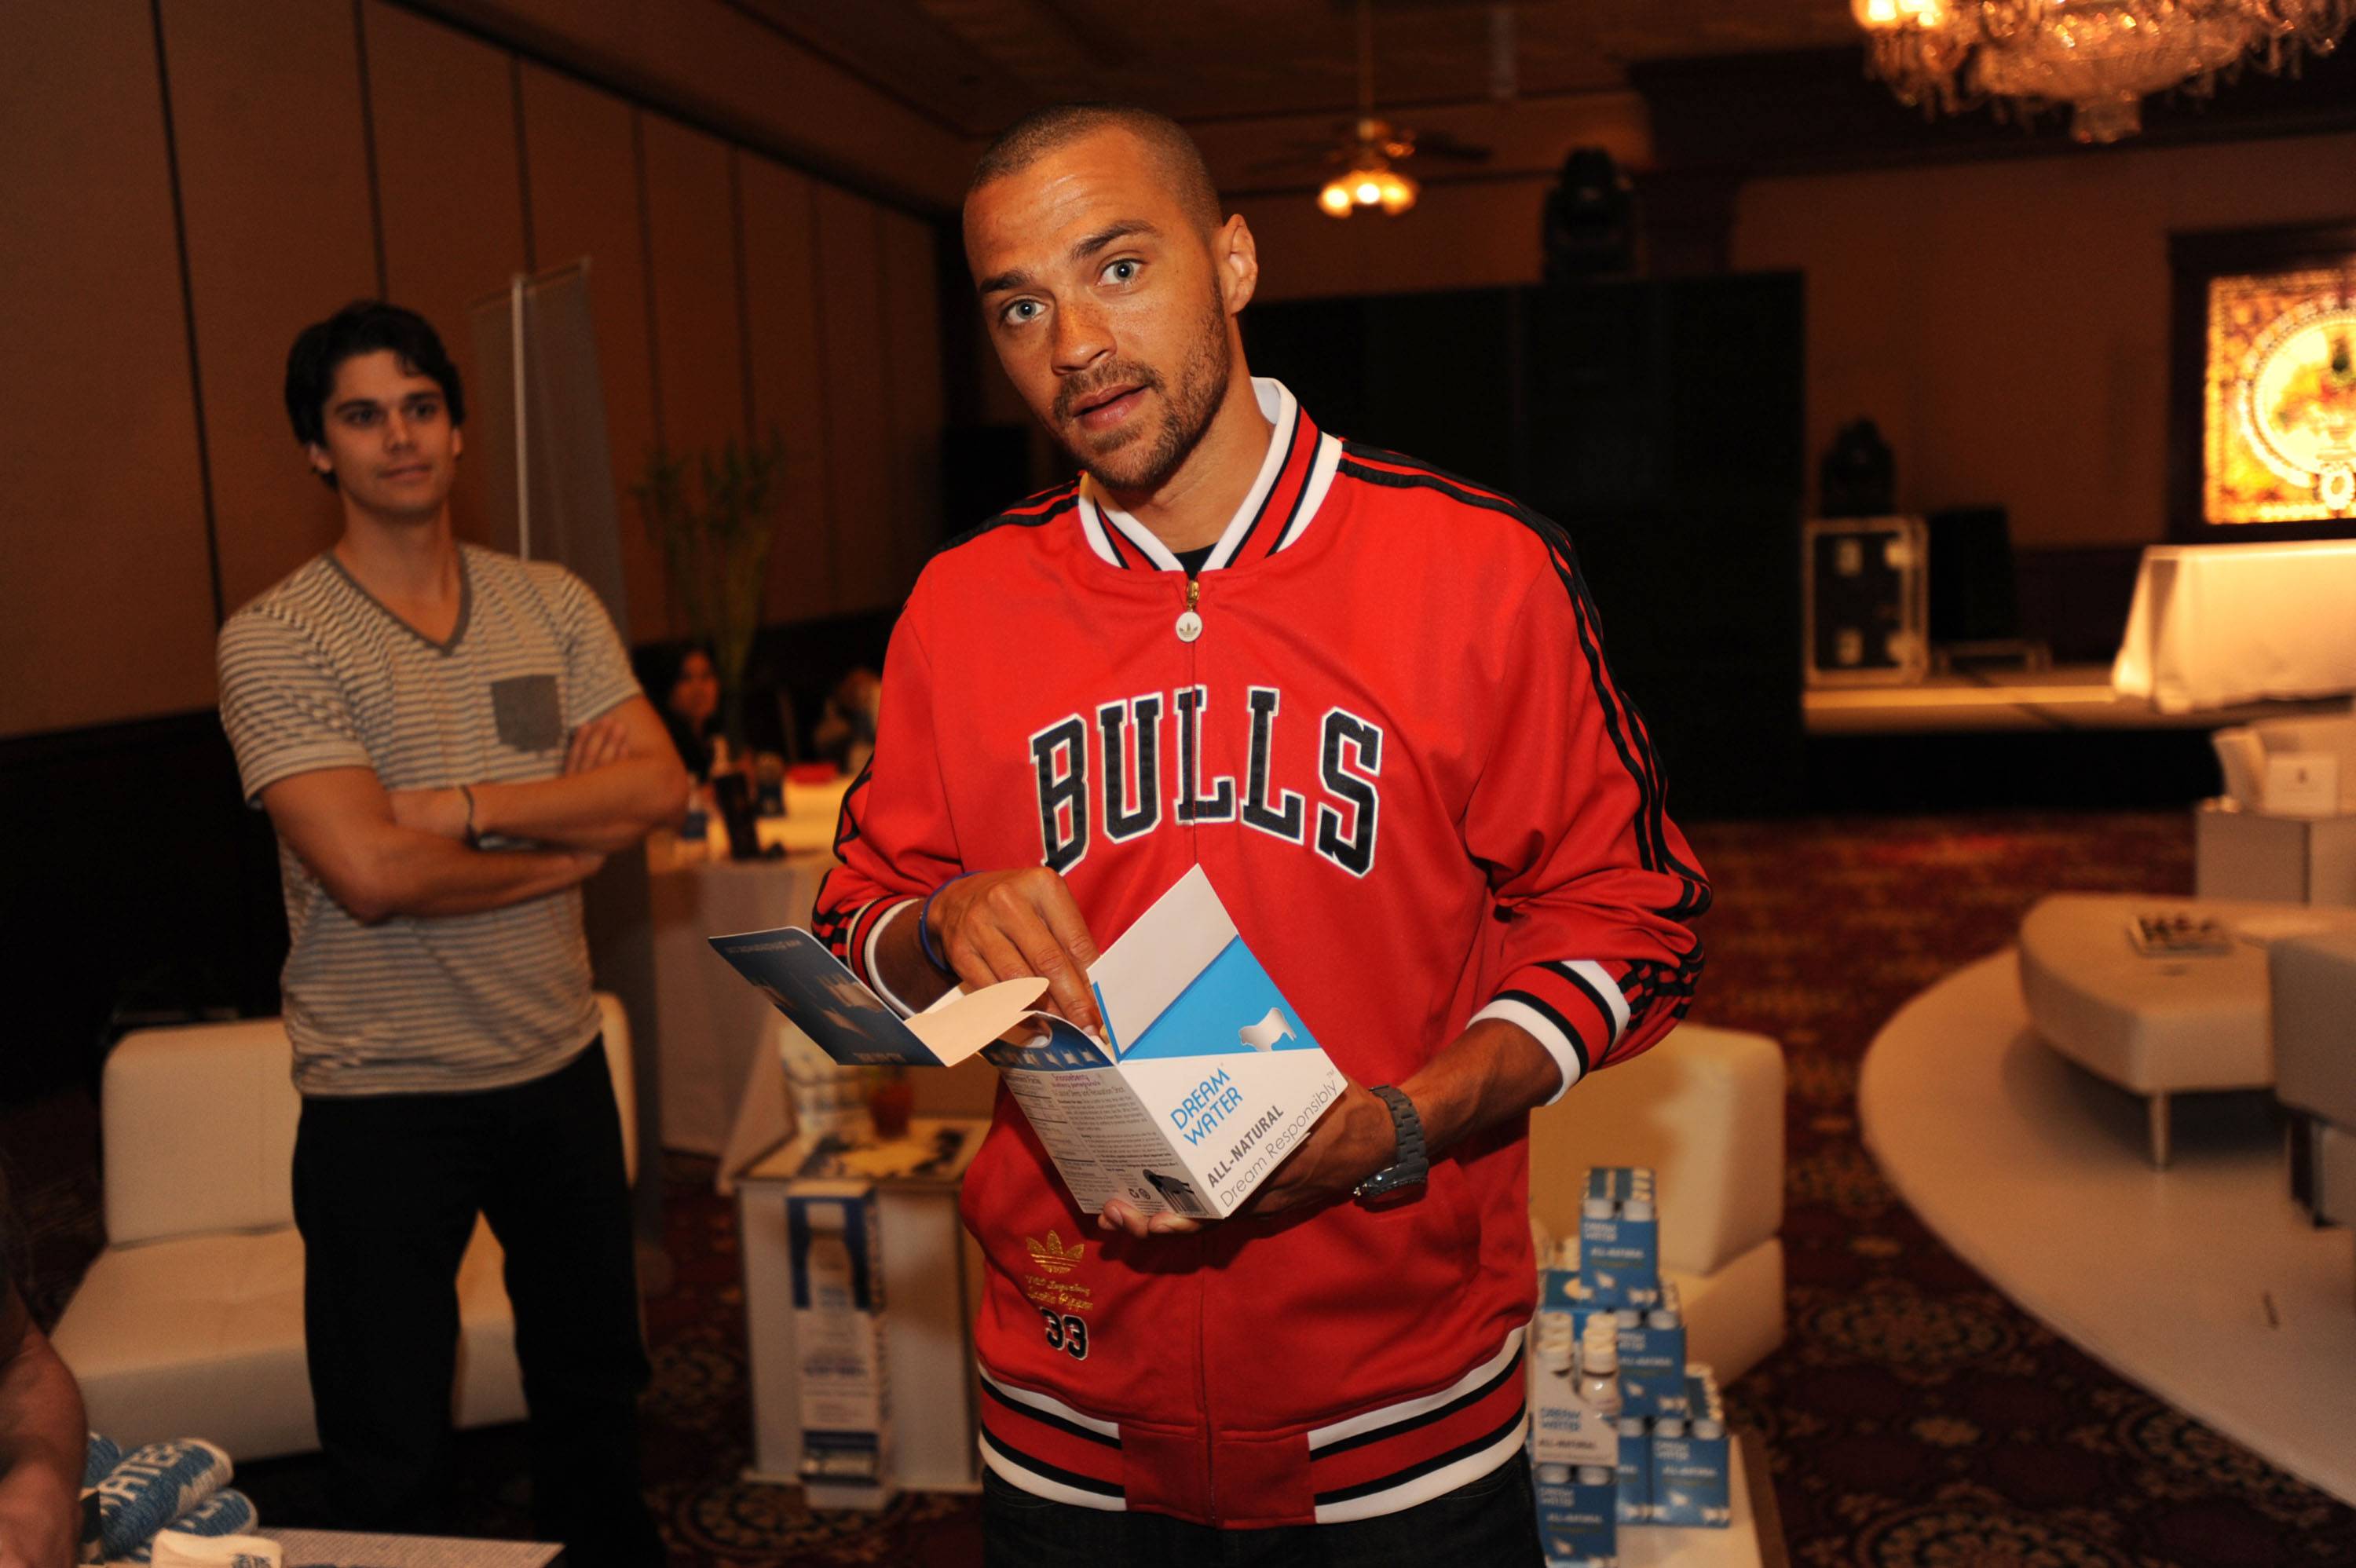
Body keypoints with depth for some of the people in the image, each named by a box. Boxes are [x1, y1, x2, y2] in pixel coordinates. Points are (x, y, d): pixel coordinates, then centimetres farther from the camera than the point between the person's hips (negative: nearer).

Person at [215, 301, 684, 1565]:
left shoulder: (552, 604, 3)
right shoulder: (272, 641, -11)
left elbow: (661, 786, -8)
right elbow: (372, 872, -21)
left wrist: (463, 807, -18)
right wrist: (575, 829, -11)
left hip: (560, 1064, 5)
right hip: (382, 1094, -4)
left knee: (594, 1386, 23)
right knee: (390, 1459, 9)